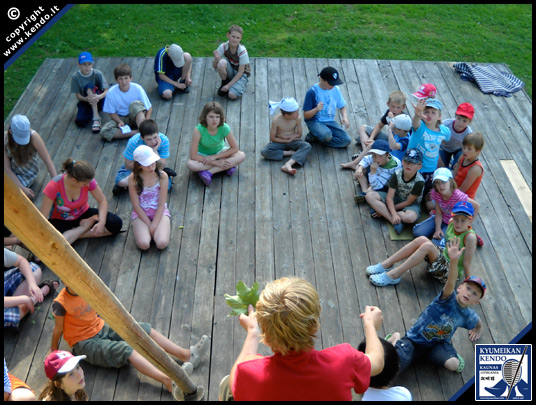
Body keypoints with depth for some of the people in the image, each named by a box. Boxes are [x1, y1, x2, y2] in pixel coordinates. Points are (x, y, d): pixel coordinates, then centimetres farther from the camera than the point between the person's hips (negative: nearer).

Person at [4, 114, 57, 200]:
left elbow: (48, 161, -23)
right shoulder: (5, 139, -21)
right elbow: (7, 168, -17)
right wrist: (22, 188, -24)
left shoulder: (34, 137, -27)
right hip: (11, 172, 3)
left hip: (27, 173, -3)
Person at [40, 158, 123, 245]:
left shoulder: (87, 180, -22)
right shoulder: (53, 187, -29)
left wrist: (102, 222, -26)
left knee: (116, 223, -20)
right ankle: (85, 227, -8)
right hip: (60, 221, -2)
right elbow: (43, 216, -24)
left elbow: (102, 200, -11)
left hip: (83, 214, 3)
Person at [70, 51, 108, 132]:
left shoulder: (98, 74, -12)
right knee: (80, 122, -29)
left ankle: (96, 117, -34)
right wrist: (86, 99, -32)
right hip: (85, 101, 1)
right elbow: (78, 96, -8)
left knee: (89, 86, -33)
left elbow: (107, 91, -15)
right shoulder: (75, 77, -10)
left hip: (99, 102, -1)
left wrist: (99, 97, -38)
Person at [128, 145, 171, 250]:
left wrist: (153, 226, -16)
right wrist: (149, 225, -13)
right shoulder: (133, 178, -12)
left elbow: (161, 204, -10)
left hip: (159, 212, 0)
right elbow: (136, 206, -9)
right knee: (143, 244, -24)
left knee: (162, 243, -24)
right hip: (141, 213, 0)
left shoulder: (162, 176, -12)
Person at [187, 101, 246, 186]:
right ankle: (226, 167, -25)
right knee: (191, 164, -35)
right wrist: (216, 162, -29)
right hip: (203, 155, -2)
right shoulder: (199, 130, -30)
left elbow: (235, 148, -15)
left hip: (220, 152, 2)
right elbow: (193, 155, -28)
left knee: (241, 156, -25)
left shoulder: (225, 128, -26)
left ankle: (208, 172, -25)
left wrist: (214, 157, -21)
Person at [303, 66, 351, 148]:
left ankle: (315, 138, -3)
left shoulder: (336, 89, 0)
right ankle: (312, 135, -2)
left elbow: (342, 107, 13)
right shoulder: (312, 91, -15)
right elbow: (306, 115, -13)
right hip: (314, 121, -6)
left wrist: (345, 117, -9)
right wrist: (316, 109, -34)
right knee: (326, 135, -37)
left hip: (330, 121, 6)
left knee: (346, 140, -15)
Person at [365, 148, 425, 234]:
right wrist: (394, 214, -34)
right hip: (396, 198, 4)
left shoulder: (419, 181, -24)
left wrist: (386, 209, -14)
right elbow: (389, 197, -17)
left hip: (412, 204, -4)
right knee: (369, 196, -21)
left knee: (410, 217, -42)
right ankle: (395, 222, -27)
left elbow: (408, 202, -17)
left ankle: (381, 210, -19)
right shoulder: (397, 174, -16)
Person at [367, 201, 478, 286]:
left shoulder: (469, 237, -23)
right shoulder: (451, 222, -4)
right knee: (421, 240, -17)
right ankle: (386, 264, -13)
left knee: (427, 246, -28)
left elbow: (466, 264, -21)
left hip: (450, 273, -7)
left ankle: (393, 275, -26)